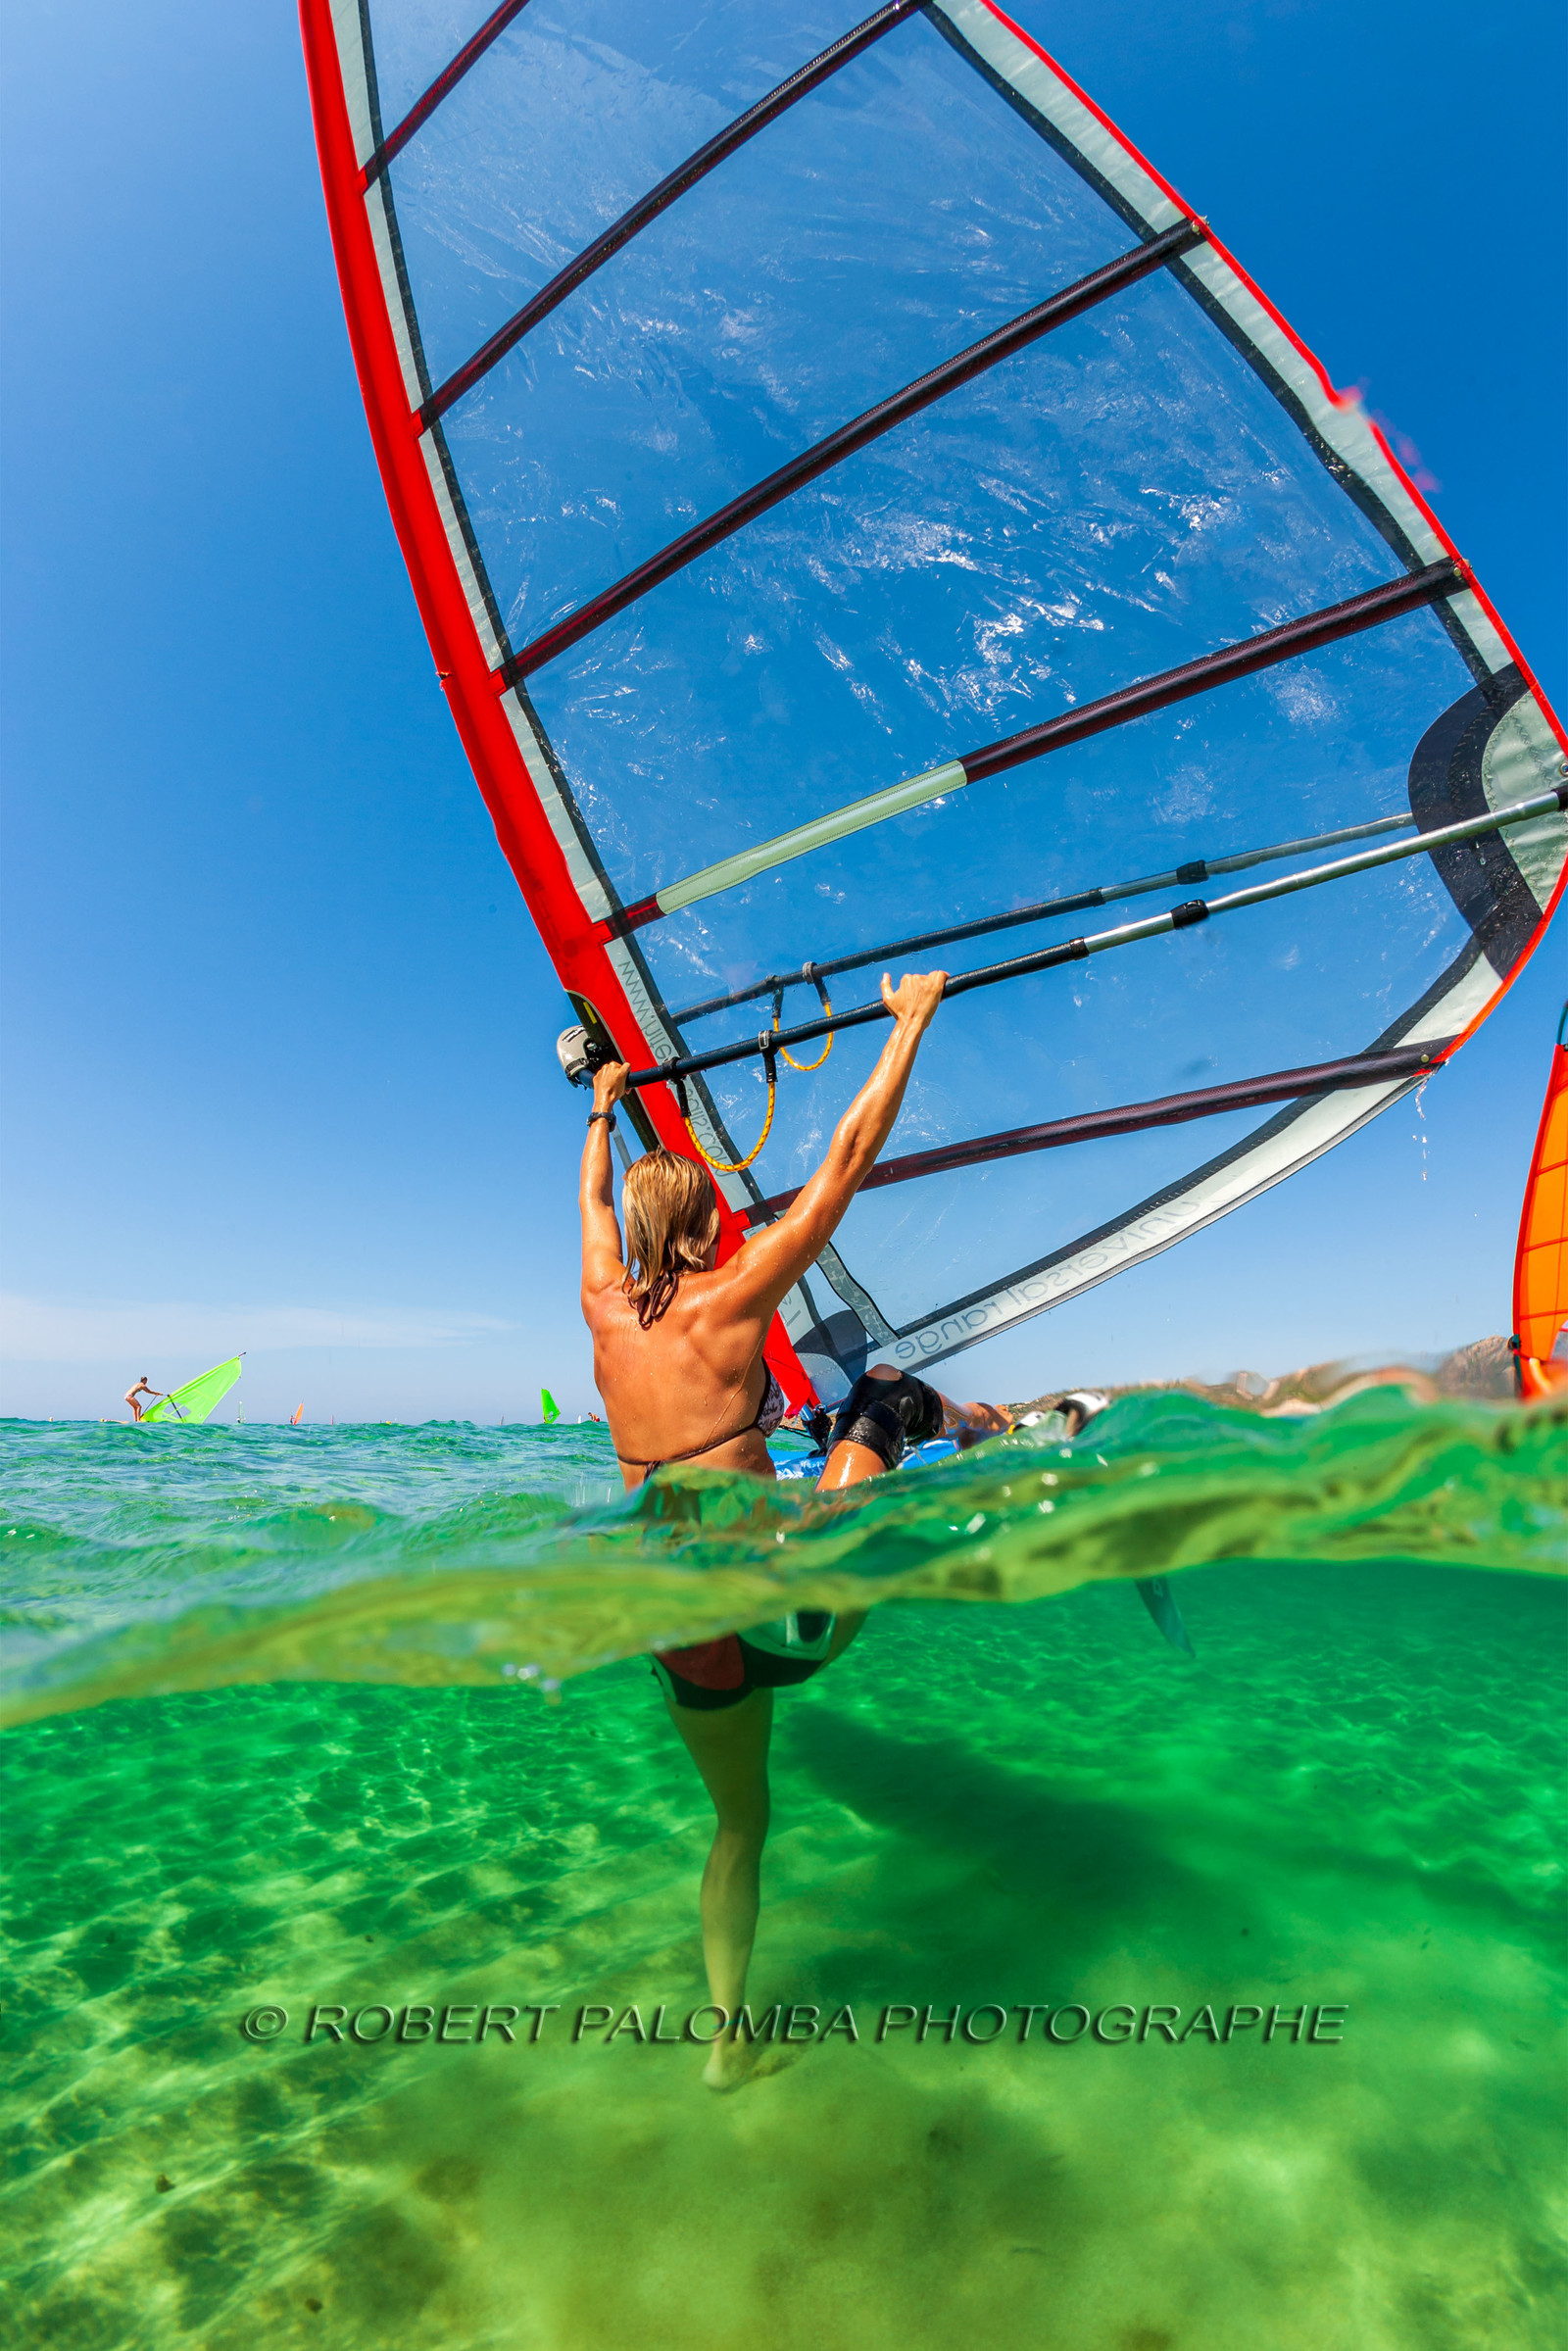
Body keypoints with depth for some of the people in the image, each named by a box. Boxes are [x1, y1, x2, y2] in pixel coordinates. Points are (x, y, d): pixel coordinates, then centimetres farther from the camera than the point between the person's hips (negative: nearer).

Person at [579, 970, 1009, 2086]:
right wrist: (911, 1024, -2)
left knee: (739, 1817, 31)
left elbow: (595, 1195, 20)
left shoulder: (606, 1306, -1)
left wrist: (605, 1106, 38)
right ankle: (990, 1437, 33)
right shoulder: (729, 1299, -15)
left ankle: (729, 2037, 40)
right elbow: (848, 1160, -12)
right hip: (778, 1610, -6)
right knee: (887, 1392, 9)